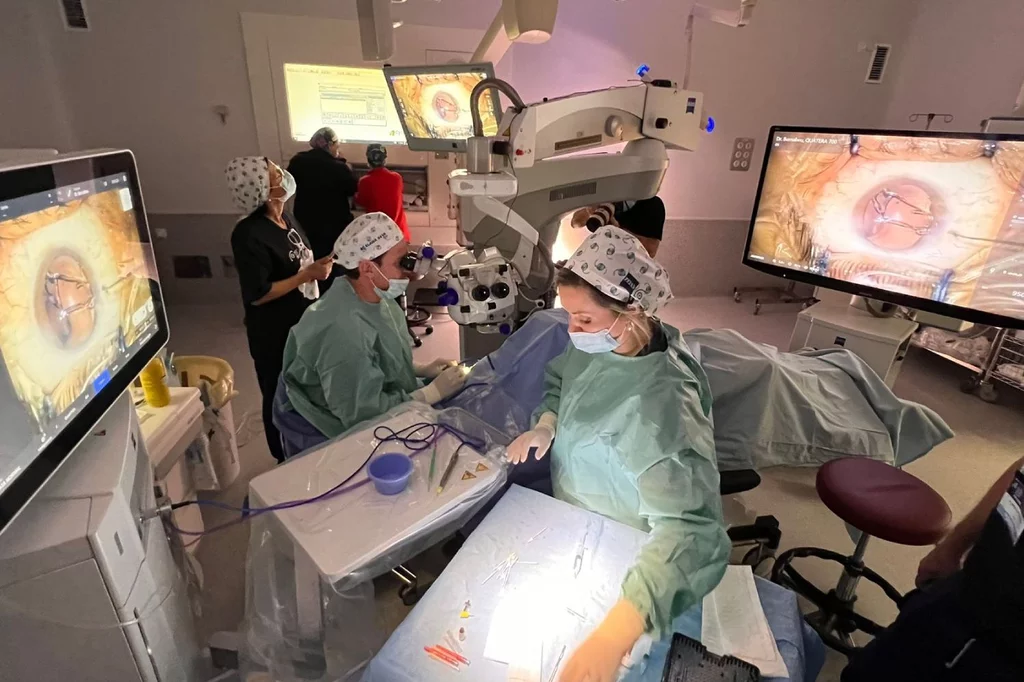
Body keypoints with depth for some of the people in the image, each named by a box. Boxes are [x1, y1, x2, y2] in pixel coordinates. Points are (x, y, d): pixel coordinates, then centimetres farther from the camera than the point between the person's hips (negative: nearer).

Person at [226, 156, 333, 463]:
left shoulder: (285, 218, 2)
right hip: (275, 334, -8)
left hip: (302, 322, 8)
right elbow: (257, 295, -25)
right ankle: (288, 459, 33)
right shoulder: (249, 235, -24)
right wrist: (308, 275, -25)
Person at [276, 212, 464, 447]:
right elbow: (361, 413, -28)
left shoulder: (374, 296, -6)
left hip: (391, 403, 8)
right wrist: (434, 392, -23)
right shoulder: (344, 331, -33)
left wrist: (421, 369, -4)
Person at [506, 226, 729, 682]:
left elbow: (692, 530, -45)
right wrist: (545, 424, -15)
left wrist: (616, 634, -55)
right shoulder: (599, 342, -16)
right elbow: (559, 380, 5)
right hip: (567, 500, 6)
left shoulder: (658, 404, -39)